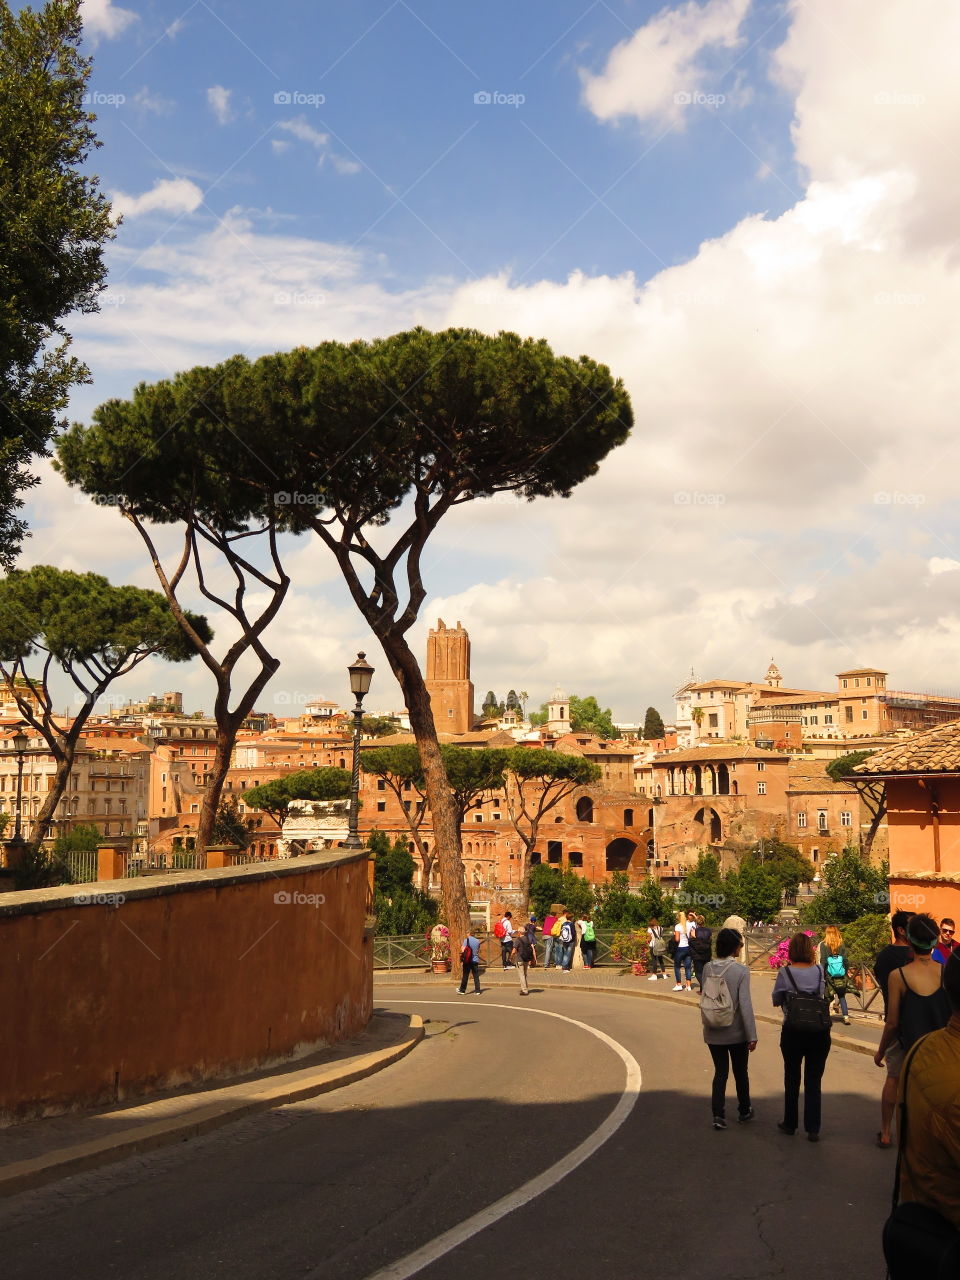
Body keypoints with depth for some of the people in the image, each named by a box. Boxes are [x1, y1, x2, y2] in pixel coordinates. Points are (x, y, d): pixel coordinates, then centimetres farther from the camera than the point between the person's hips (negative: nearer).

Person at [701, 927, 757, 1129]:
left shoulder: (707, 968, -5)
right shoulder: (741, 971, -17)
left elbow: (704, 997, 4)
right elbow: (745, 1004, -18)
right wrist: (752, 1035, -14)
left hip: (712, 1032, 2)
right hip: (736, 1032, -2)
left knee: (720, 1072, 13)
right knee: (740, 1072, 18)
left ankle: (718, 1115, 4)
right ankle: (744, 1111, 33)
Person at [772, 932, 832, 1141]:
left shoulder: (785, 972, -10)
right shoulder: (819, 971, -3)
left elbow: (776, 1001, 1)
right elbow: (823, 994, 12)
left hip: (793, 1032, -2)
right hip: (819, 1032, 2)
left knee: (792, 1079, 14)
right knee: (814, 1080, 9)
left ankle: (790, 1124, 25)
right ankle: (813, 1129, 8)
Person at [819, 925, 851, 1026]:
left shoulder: (823, 945, -5)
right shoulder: (841, 945, 2)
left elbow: (823, 961, -9)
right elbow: (845, 960, 2)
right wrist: (845, 973, 11)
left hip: (829, 975, -3)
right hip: (841, 975, 3)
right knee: (842, 996, 13)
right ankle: (846, 1016, 6)